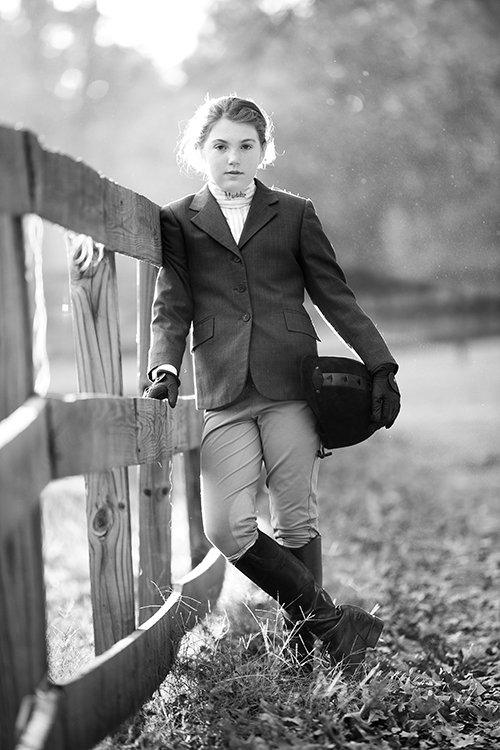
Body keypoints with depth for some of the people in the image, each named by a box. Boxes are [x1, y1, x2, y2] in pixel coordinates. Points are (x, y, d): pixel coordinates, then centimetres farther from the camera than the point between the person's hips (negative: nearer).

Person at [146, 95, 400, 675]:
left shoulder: (294, 214, 11)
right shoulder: (179, 221, 12)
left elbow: (335, 297, 12)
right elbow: (171, 308, 7)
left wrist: (380, 366, 5)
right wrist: (165, 368, -11)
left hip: (292, 386, -1)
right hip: (223, 394, 1)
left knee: (296, 523, 2)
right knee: (227, 528, -10)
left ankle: (308, 645, 19)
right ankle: (330, 621, 5)